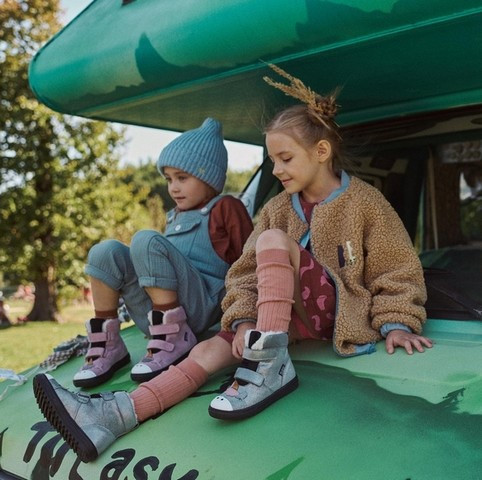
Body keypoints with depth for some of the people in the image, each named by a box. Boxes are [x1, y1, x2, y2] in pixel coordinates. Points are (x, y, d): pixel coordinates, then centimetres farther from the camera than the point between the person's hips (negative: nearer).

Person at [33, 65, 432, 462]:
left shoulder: (364, 201, -2)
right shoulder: (278, 209, 10)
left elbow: (398, 270, -1)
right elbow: (246, 272, 3)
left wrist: (396, 324, -14)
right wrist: (243, 321, -13)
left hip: (343, 314, -5)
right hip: (298, 316, 5)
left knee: (273, 239, -25)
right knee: (212, 349, -17)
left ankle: (270, 364, -34)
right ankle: (114, 416, -28)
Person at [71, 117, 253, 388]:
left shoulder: (225, 208, 6)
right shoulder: (176, 216, 26)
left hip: (199, 308, -7)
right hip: (155, 314, 7)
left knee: (146, 241, -25)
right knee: (106, 252, -11)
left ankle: (175, 338, -25)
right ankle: (108, 347, -11)